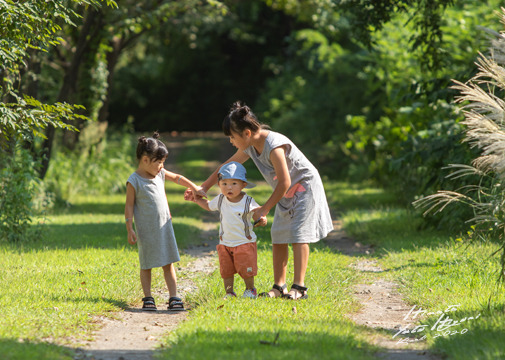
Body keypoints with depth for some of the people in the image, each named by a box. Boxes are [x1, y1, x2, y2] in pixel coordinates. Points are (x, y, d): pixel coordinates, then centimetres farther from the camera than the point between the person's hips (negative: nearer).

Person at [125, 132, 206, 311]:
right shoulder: (134, 181, -11)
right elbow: (129, 206, -10)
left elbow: (177, 178, 24)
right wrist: (130, 230, -13)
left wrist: (195, 188, 23)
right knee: (146, 266, 5)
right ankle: (148, 298, 15)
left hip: (164, 227, 5)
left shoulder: (160, 174, 6)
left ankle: (174, 298, 6)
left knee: (168, 264, 4)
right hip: (146, 230, -5)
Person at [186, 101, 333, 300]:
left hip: (304, 186, -9)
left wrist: (265, 209, -20)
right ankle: (279, 286, 6)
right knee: (278, 237, 3)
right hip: (286, 194, 9)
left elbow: (285, 182, -28)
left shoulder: (274, 146, -31)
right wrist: (202, 188, 10)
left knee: (298, 235, -14)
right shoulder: (250, 147, -4)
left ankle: (299, 287, -15)